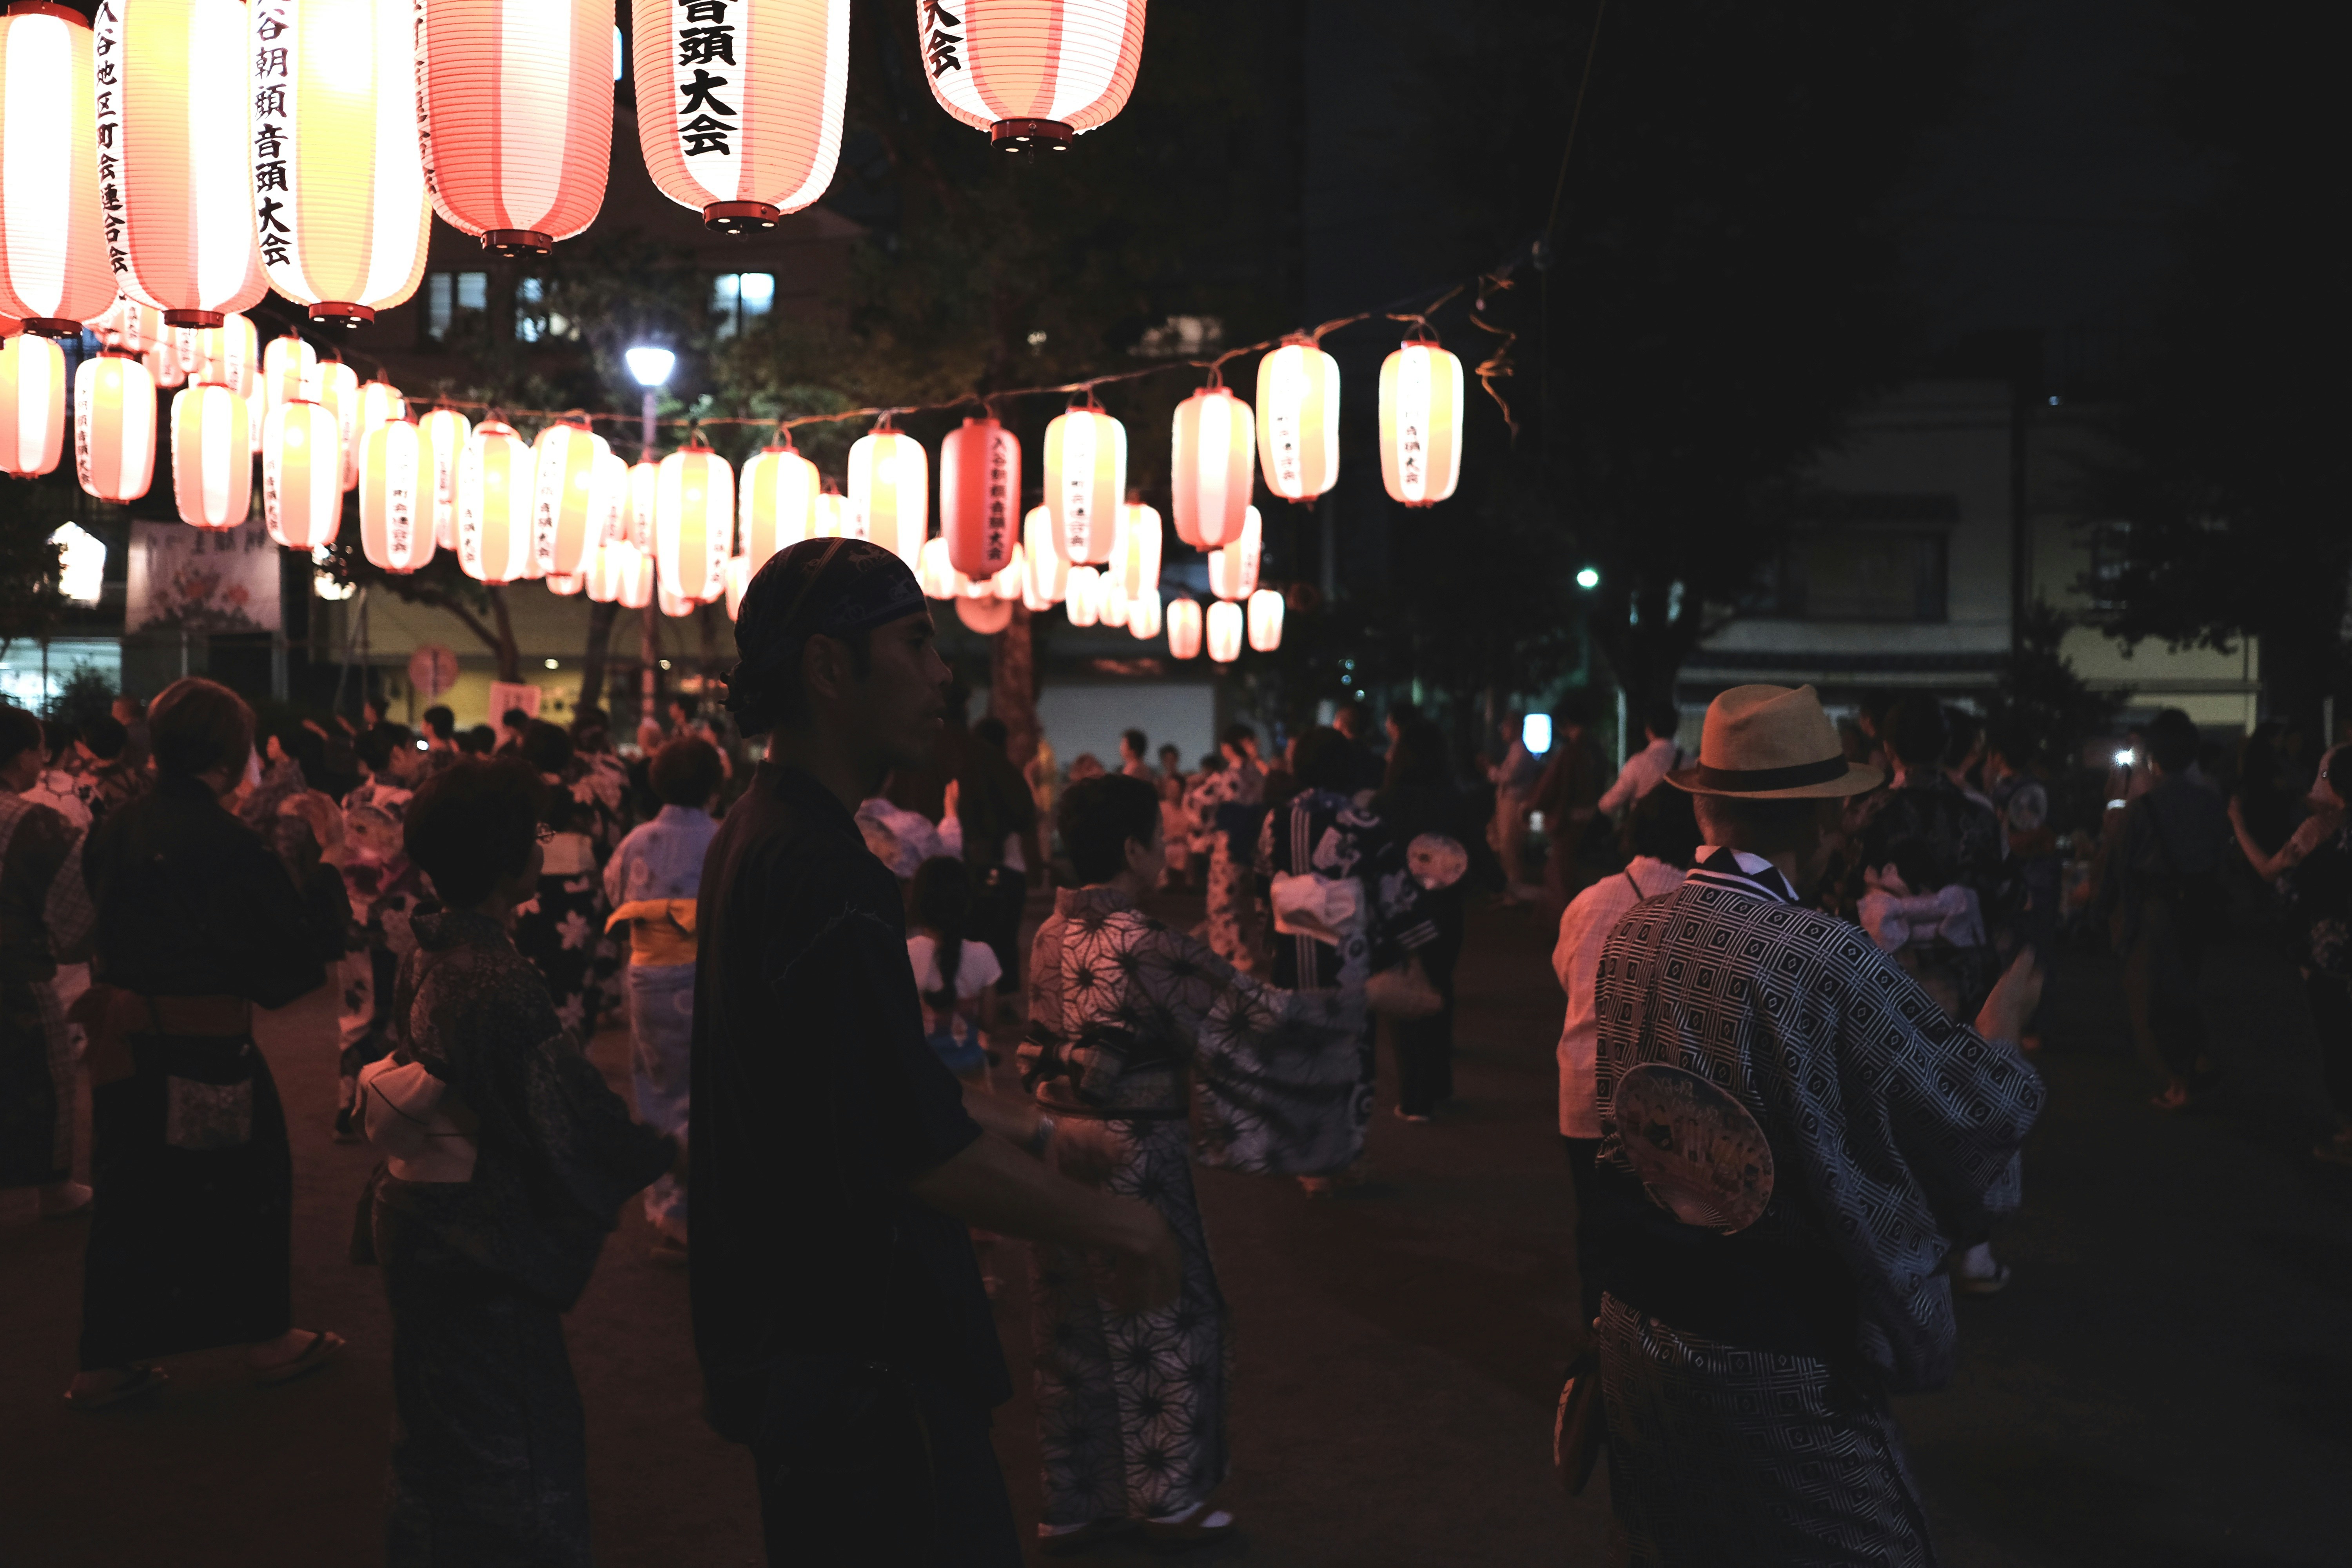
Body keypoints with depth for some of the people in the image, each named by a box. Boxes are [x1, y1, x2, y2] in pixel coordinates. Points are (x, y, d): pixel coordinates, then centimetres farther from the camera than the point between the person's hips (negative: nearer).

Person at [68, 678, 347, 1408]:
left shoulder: (115, 830, 1)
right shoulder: (227, 843, -20)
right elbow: (304, 943, -16)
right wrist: (330, 890, 1)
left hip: (123, 1037, 6)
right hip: (206, 1043, -6)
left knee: (127, 1193, 14)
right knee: (250, 1183, 12)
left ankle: (107, 1362, 20)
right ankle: (270, 1340, 25)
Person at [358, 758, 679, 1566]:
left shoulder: (425, 956, 2)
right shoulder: (500, 978, -25)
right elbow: (576, 1116, -23)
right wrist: (666, 1151, -7)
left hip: (417, 1222, 9)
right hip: (483, 1243, -9)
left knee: (436, 1438, 23)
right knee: (521, 1453, 2)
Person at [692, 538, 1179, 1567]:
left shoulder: (758, 839, 10)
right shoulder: (821, 872, -24)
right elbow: (917, 1148, -25)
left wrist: (1032, 1131, 19)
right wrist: (1113, 1228, -13)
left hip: (792, 1329, 11)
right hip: (863, 1364, -10)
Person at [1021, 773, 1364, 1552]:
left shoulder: (1053, 933, 4)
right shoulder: (1143, 944, -20)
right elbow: (1252, 1011, -18)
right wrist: (1367, 1001, -7)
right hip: (1132, 1159, -7)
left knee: (1075, 1330, 15)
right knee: (1164, 1325, 9)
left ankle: (1072, 1507, 25)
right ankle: (1171, 1501, 21)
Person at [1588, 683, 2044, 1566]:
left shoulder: (1631, 937, -4)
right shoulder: (1832, 963, -24)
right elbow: (1977, 1112, -13)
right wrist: (2003, 1021, 7)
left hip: (1637, 1328, 7)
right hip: (1781, 1368, -6)